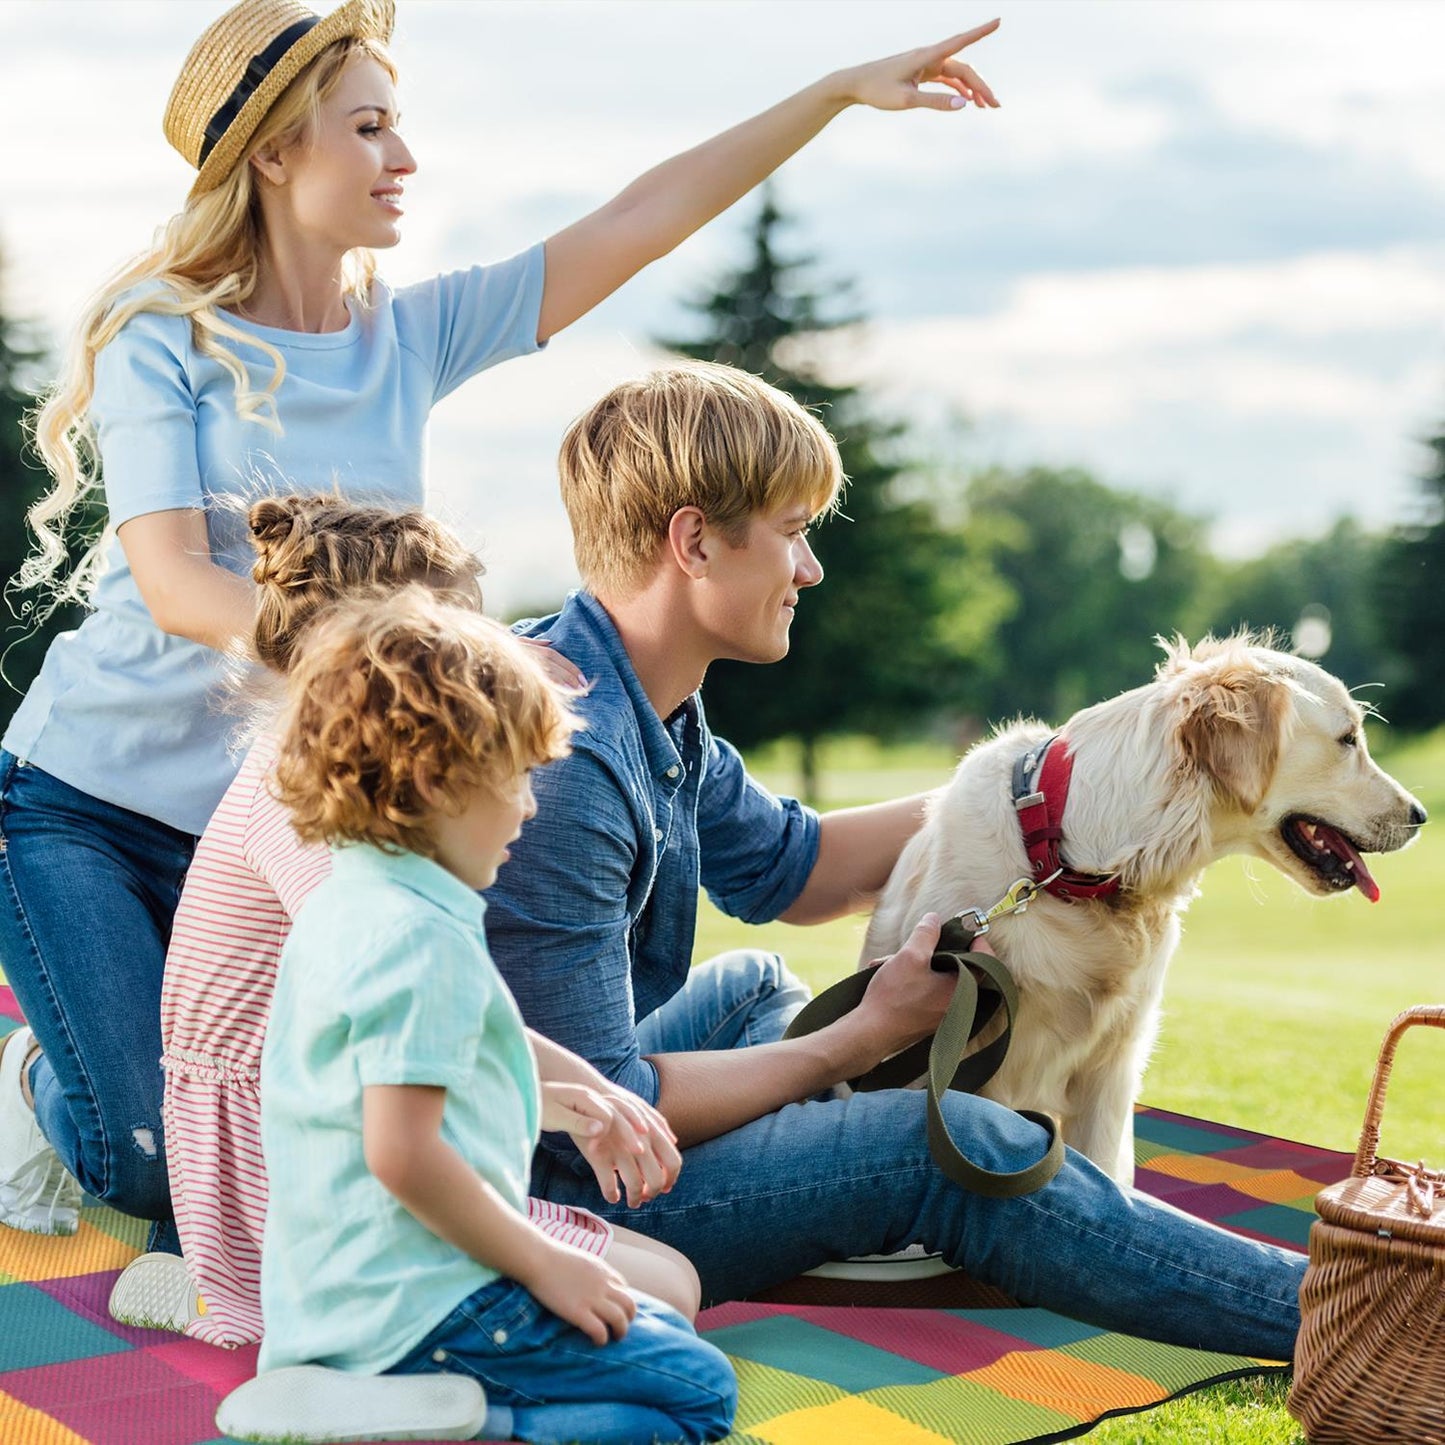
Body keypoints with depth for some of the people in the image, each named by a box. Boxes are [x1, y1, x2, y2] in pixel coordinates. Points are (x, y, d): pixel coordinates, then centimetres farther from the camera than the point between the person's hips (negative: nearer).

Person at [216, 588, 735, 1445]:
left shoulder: (342, 906, 13)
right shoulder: (423, 939, -19)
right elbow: (401, 1152, -24)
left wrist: (562, 1107, 27)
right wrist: (542, 1263, -13)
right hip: (415, 1303, -10)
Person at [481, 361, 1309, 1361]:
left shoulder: (655, 711, 1)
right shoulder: (564, 772, -29)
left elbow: (785, 868, 17)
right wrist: (863, 1040, -13)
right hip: (547, 1197, -10)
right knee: (953, 1146, -12)